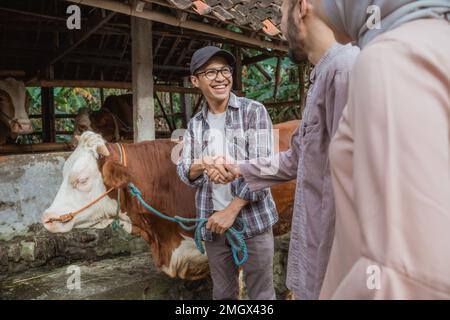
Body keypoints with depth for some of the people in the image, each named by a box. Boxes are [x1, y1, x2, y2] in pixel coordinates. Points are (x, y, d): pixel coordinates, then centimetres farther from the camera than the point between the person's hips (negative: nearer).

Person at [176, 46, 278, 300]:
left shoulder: (254, 112, -4)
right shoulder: (195, 124, 8)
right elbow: (184, 171, 3)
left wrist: (231, 210, -15)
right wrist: (202, 164, -20)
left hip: (252, 219, -3)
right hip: (212, 222, 4)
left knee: (261, 293, 7)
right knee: (223, 293, 17)